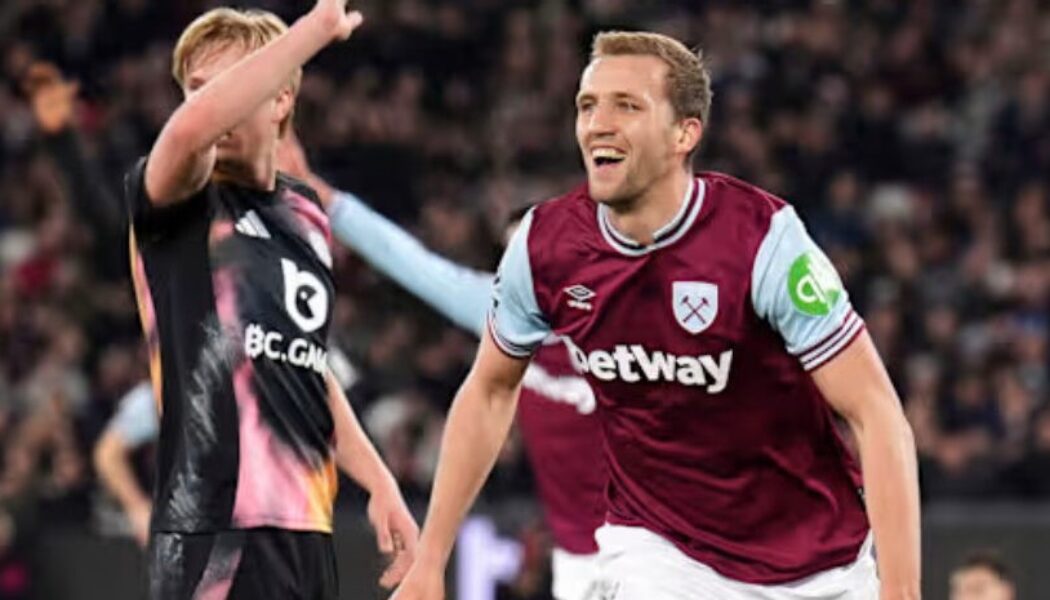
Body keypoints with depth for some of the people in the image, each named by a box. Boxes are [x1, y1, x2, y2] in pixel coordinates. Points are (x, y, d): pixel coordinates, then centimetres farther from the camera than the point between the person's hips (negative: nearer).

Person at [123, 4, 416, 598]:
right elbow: (193, 126, -28)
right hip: (216, 532, -7)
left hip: (307, 526, 7)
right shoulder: (177, 204, -4)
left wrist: (379, 480, 22)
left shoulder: (307, 213, 18)